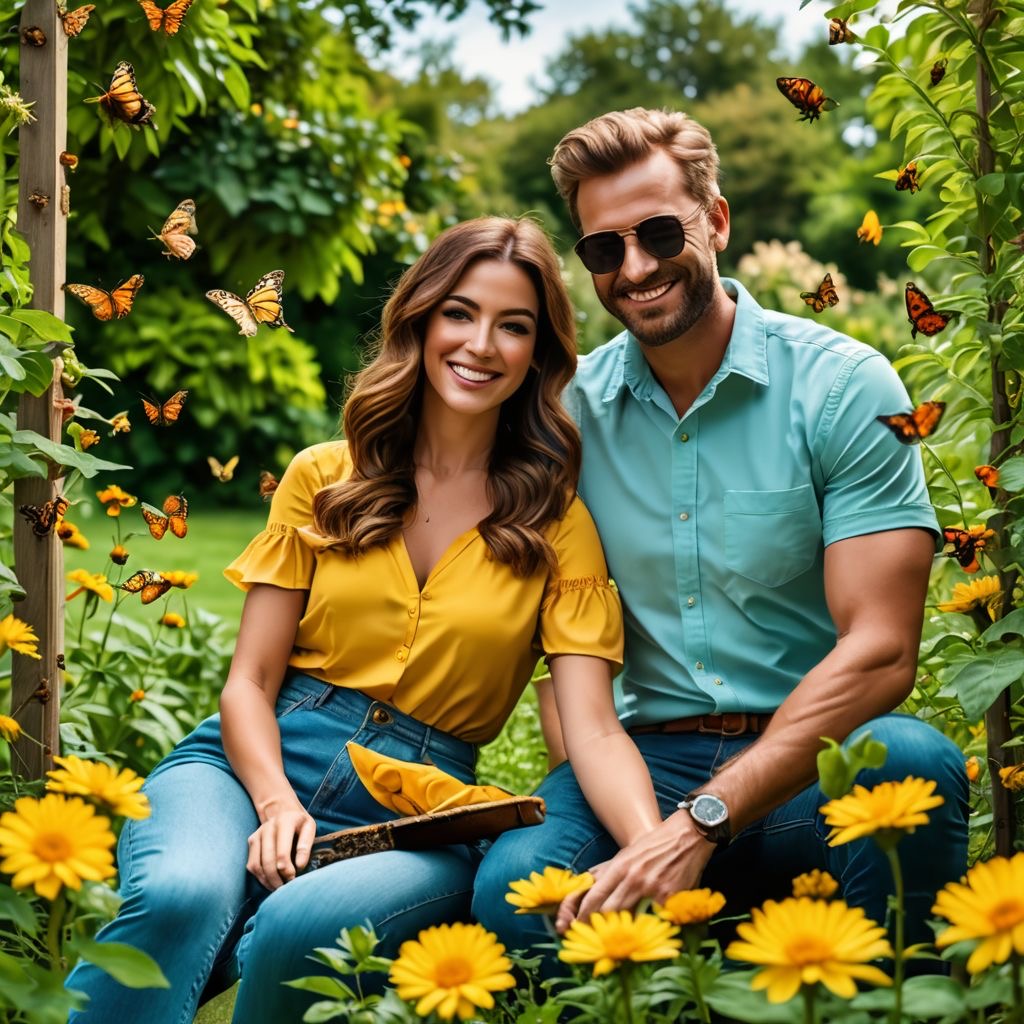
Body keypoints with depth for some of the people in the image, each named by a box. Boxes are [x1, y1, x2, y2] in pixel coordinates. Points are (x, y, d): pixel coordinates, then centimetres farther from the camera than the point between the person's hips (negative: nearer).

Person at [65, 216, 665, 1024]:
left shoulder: (560, 528, 7)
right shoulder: (324, 479, 11)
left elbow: (592, 726, -4)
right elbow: (249, 682, 7)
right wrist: (276, 804, -14)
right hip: (261, 761, 1)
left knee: (301, 928, -36)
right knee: (180, 895, -35)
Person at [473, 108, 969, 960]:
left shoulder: (843, 386, -5)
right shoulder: (573, 408, 6)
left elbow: (880, 651, -13)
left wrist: (700, 825, -24)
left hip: (813, 763, -1)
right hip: (646, 759, 1)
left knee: (914, 763, -35)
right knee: (514, 884, -30)